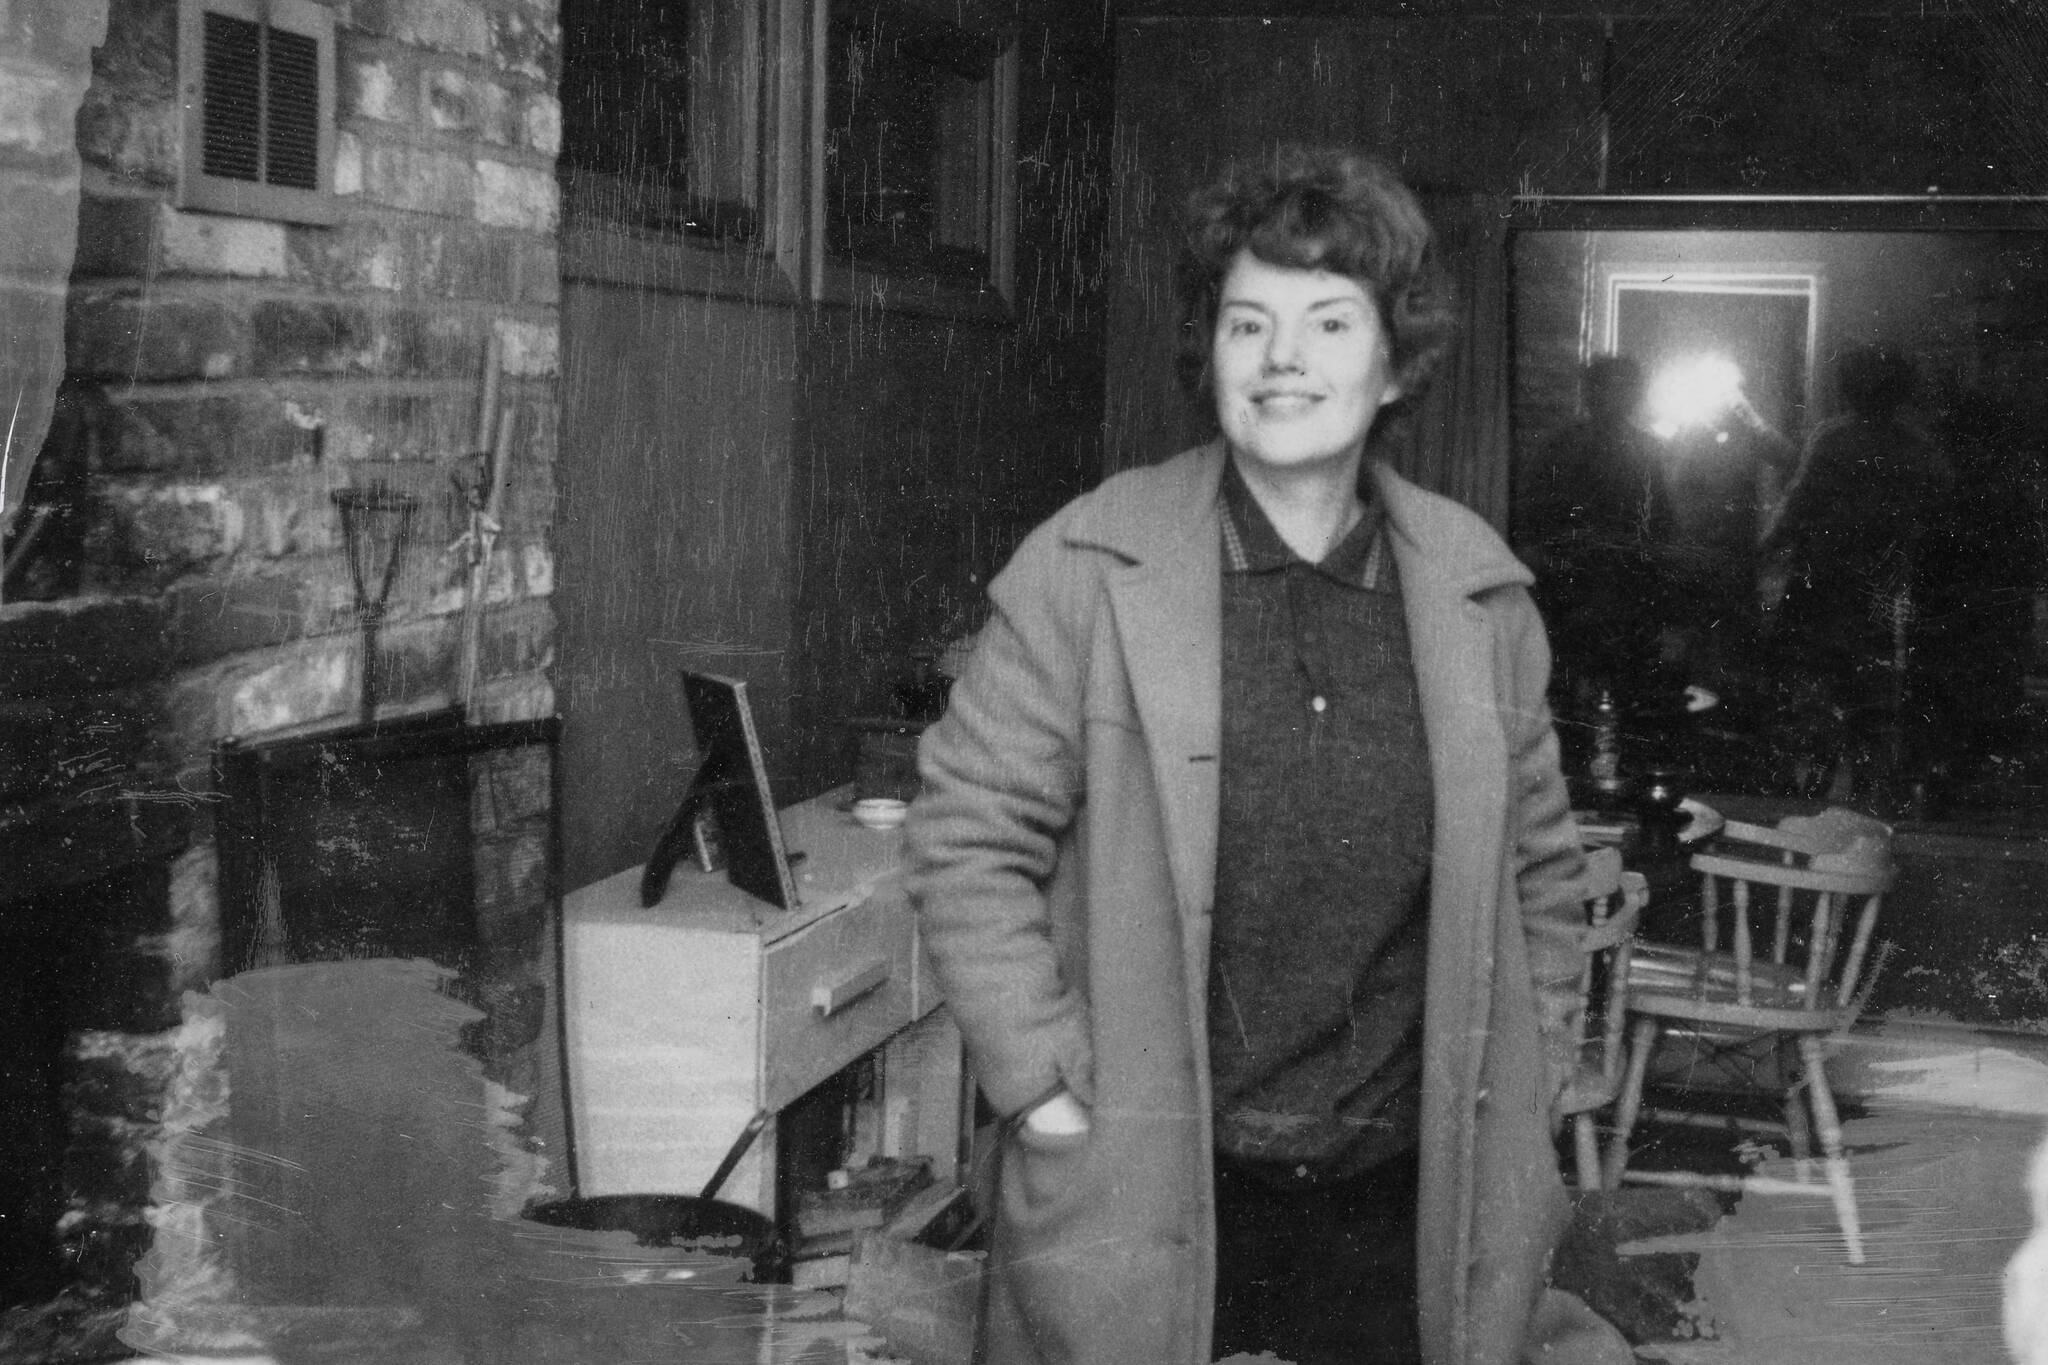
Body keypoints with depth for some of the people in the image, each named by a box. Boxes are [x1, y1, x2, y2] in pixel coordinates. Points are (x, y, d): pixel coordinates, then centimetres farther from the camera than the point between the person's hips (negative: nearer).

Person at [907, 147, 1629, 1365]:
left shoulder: (1480, 592, 3)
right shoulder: (1090, 570, -8)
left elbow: (1539, 868, 13)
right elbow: (968, 838, -6)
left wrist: (1517, 1105, 8)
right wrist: (1047, 1090, -10)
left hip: (1409, 1200, 3)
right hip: (1137, 1195, -3)